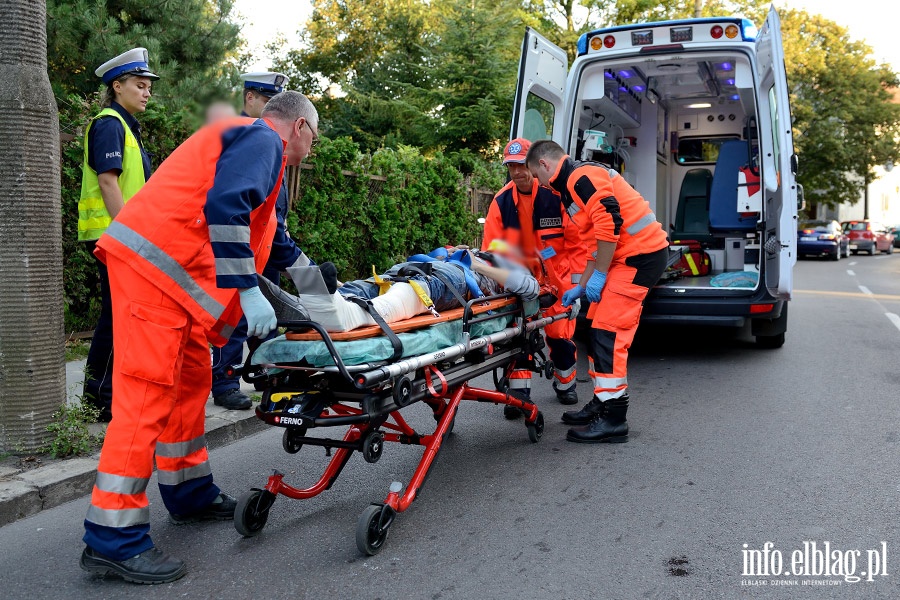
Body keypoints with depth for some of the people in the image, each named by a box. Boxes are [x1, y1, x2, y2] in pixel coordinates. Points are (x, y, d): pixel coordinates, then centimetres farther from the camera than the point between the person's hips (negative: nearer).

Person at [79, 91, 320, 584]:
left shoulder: (242, 138, 29)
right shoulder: (265, 139, -3)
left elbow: (260, 228, 34)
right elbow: (225, 206, -20)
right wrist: (248, 292, -20)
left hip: (174, 272, 11)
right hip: (155, 264, -11)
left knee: (189, 381, 15)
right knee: (147, 392, -11)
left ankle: (190, 495, 27)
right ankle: (113, 539, -8)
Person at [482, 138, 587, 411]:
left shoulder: (556, 196, -16)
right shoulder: (501, 201, -7)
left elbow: (577, 242, -10)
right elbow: (491, 248, -5)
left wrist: (577, 284, -11)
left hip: (557, 277, -2)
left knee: (560, 334, 2)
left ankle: (565, 383, 30)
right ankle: (519, 391, 4)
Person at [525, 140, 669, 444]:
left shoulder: (581, 176, -12)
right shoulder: (574, 184, 21)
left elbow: (610, 223, -24)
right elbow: (595, 242, 25)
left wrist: (599, 276, -17)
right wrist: (581, 287, 23)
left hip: (641, 254, -11)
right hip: (627, 256, 11)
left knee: (608, 331, -11)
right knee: (598, 326, 13)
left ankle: (613, 419, -6)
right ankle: (602, 404, 23)